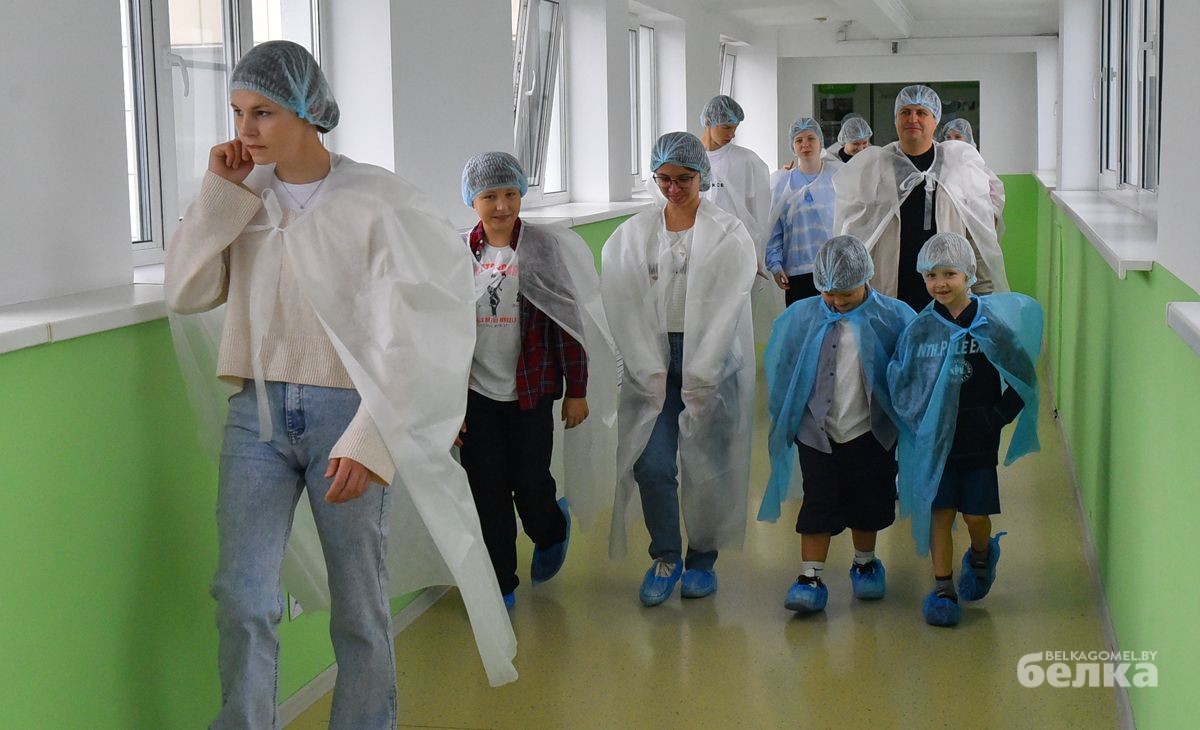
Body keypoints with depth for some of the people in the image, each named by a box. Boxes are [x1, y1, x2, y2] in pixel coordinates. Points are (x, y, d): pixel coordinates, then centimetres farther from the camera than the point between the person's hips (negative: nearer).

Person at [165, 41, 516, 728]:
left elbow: (398, 334, -11)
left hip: (347, 412, -3)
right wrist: (220, 193, -4)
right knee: (242, 598, -2)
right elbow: (187, 293, 0)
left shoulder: (376, 198, -8)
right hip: (257, 412, 4)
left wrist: (368, 440, -17)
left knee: (359, 604, 5)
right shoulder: (245, 197, 7)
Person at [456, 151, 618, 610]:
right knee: (487, 494, 3)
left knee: (530, 485, 3)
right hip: (477, 395, 2)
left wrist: (576, 391, -3)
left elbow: (568, 322, -2)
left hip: (531, 392, -2)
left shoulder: (545, 249, -5)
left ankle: (551, 531, 38)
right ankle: (500, 585, 18)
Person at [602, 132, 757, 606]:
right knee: (652, 464, -6)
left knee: (707, 465, -1)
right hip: (652, 359, 2)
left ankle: (702, 559, 18)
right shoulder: (632, 235, 7)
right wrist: (653, 375, -7)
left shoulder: (729, 234, 0)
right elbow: (626, 308, 2)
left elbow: (726, 309, -6)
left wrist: (697, 381, -11)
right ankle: (665, 558, 12)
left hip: (712, 359, -2)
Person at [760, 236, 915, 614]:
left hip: (870, 431, 0)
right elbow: (781, 370, 5)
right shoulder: (801, 317, -6)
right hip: (816, 431, 0)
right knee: (818, 504, 3)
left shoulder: (892, 317, -10)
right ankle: (810, 578, 8)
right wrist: (784, 420, 4)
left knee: (868, 504, 14)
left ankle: (865, 564, 35)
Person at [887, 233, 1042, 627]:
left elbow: (1022, 377, 0)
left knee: (976, 515, 4)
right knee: (939, 513, 2)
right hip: (933, 437, 1)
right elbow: (897, 380, 9)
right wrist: (915, 417, 0)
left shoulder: (990, 323, -7)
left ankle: (981, 556, 36)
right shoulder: (919, 329, -1)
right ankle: (943, 588, 13)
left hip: (978, 437, -1)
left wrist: (998, 416, -4)